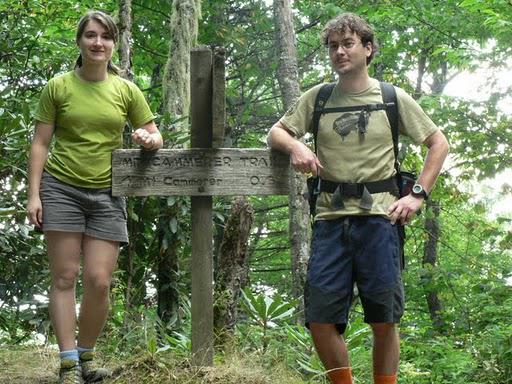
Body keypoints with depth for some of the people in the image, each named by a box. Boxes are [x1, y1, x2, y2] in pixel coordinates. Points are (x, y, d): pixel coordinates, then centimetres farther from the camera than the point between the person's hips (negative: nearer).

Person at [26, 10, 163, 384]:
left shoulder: (127, 90, 6)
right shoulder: (58, 87, 1)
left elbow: (156, 137, 11)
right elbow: (40, 143, 2)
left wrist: (149, 138, -13)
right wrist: (34, 193, -6)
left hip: (107, 194, 1)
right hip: (62, 189, -1)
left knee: (99, 282, -3)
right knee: (65, 278, -2)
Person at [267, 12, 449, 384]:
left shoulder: (394, 98, 7)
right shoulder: (317, 98, 11)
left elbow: (439, 143, 10)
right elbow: (276, 132, 14)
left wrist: (418, 195, 1)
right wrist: (295, 145, -9)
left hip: (378, 217, -2)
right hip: (331, 219, 2)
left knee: (383, 320, 1)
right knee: (320, 320, -3)